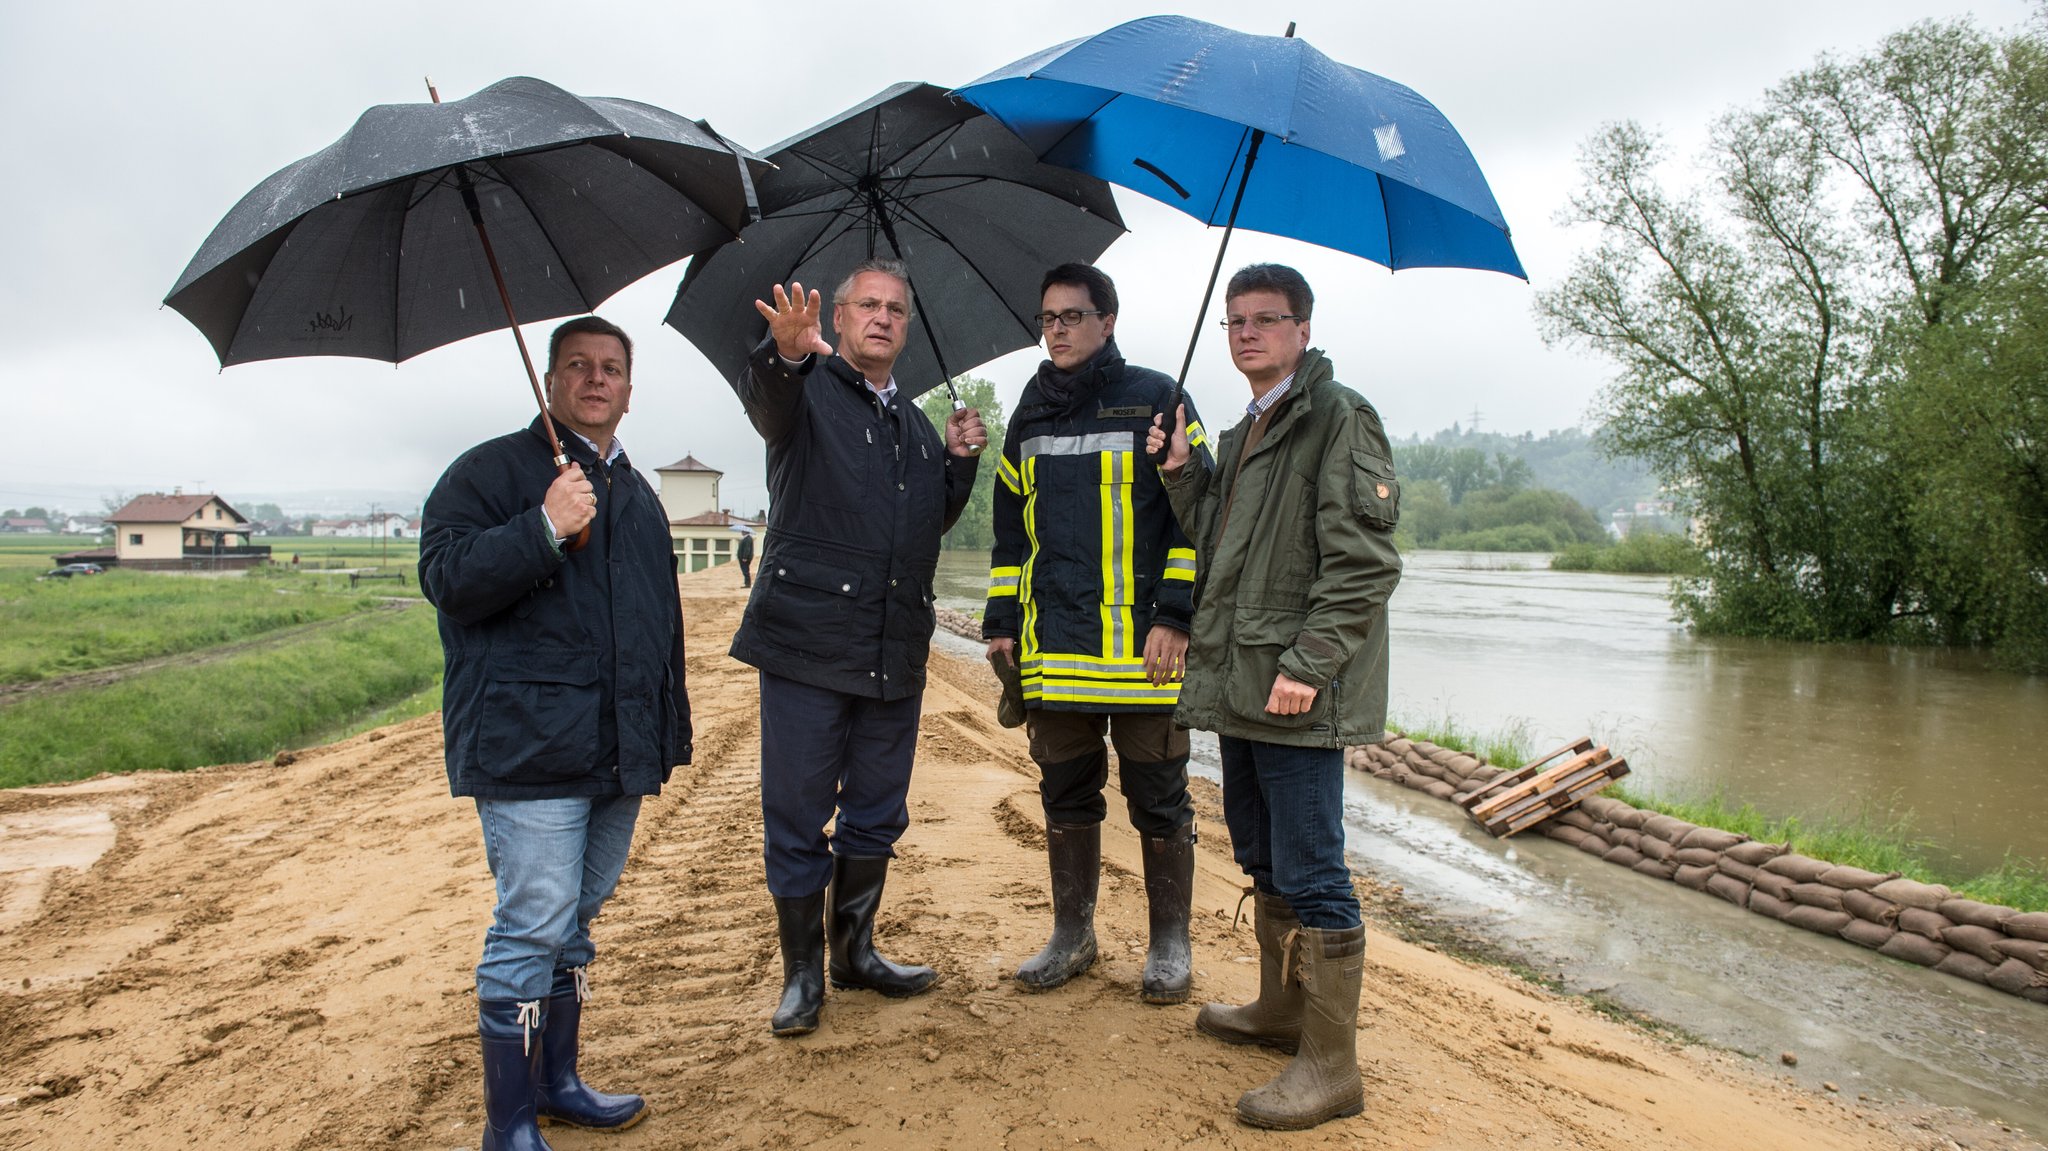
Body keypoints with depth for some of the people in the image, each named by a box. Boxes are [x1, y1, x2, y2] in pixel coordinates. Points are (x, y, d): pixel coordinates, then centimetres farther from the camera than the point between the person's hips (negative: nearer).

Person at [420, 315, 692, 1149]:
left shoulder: (637, 495, 20)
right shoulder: (492, 471, -2)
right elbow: (446, 578, -14)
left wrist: (669, 726, 25)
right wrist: (543, 530, -25)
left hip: (619, 752, 7)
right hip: (529, 747, -7)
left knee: (575, 921, 17)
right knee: (533, 926, -6)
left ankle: (556, 1082, 32)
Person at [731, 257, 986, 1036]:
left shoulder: (914, 423, 19)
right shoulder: (807, 390, 0)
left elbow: (936, 520, 26)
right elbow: (760, 395, -25)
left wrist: (960, 460, 7)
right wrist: (785, 352, -48)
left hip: (894, 652, 6)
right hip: (808, 642, -5)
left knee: (877, 816, 14)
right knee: (797, 818, 2)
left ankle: (855, 951, 31)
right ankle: (801, 972, 17)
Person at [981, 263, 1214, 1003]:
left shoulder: (1155, 400, 1)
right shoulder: (1031, 415, 15)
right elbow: (1010, 529, 20)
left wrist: (1174, 617, -12)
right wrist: (1001, 623, 13)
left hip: (1141, 645, -4)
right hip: (1053, 649, 5)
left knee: (1158, 801, 5)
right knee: (1065, 796, 12)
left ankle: (1169, 943, 19)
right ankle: (1072, 936, 26)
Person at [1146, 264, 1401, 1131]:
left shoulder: (1337, 417, -9)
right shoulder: (1241, 436, 19)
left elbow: (1364, 560, -16)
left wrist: (1308, 663, -22)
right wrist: (1182, 473, 9)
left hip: (1300, 697, -9)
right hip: (1241, 688, 9)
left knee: (1310, 877, -4)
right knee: (1263, 862, 19)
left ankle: (1330, 1065, 6)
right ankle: (1280, 1010, 35)